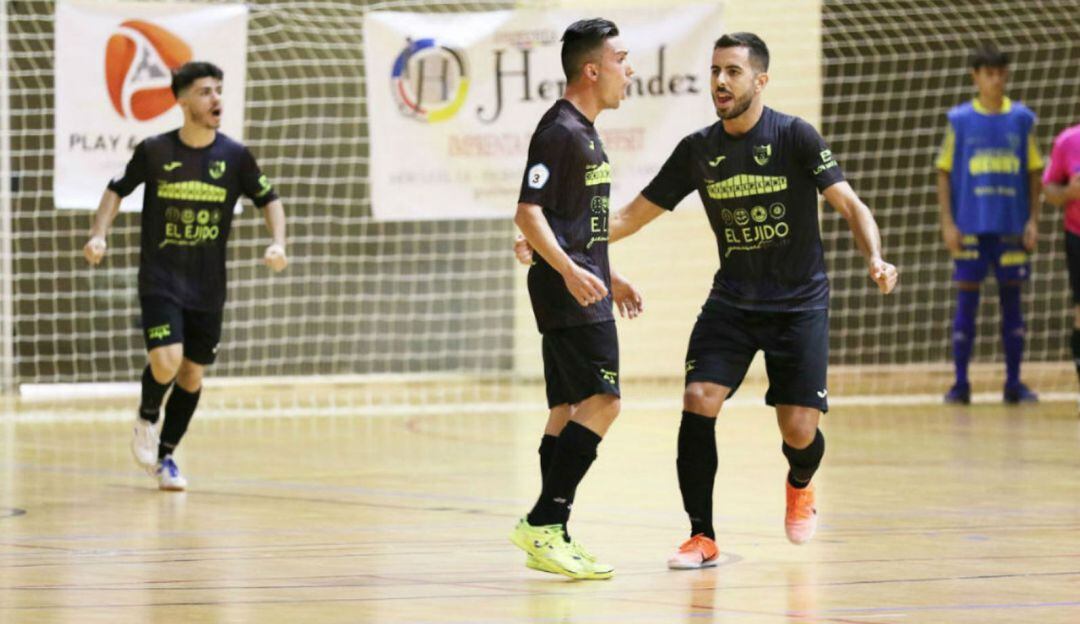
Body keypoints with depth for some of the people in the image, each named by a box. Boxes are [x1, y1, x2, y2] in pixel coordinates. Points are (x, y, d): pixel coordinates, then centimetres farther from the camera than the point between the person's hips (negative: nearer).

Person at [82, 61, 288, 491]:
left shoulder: (234, 156, -4)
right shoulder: (154, 151, -7)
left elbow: (269, 200, 8)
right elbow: (117, 190, 7)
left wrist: (278, 244, -8)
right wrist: (99, 234, -8)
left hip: (208, 288, 3)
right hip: (160, 280, -3)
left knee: (193, 374, 9)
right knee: (166, 362, -21)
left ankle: (166, 455, 28)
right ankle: (147, 418, 12)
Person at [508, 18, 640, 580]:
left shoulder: (583, 132, 19)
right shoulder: (560, 131, -13)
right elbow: (528, 213, -20)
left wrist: (609, 278, 30)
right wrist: (569, 270, -30)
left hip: (582, 287, 11)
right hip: (569, 290, -11)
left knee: (570, 408, 9)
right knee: (601, 401, -16)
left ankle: (550, 537, 10)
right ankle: (542, 523, -18)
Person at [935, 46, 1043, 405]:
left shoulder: (1022, 119, 6)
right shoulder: (960, 119, 3)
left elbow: (1034, 172, 9)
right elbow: (944, 173, 4)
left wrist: (1033, 220, 0)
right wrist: (948, 223, -4)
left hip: (1011, 227, 1)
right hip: (970, 225, -1)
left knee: (1011, 301, 4)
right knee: (966, 301, -1)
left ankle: (1014, 384, 10)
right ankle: (960, 384, 4)